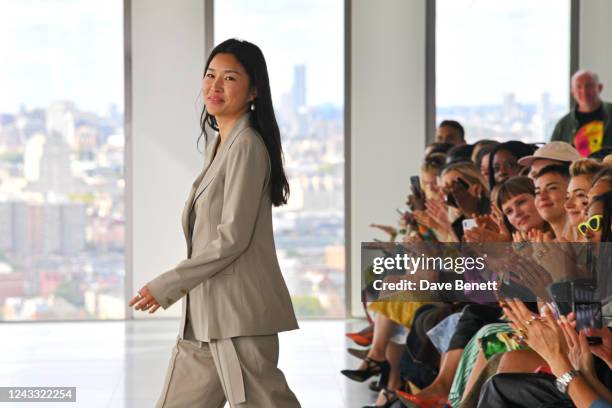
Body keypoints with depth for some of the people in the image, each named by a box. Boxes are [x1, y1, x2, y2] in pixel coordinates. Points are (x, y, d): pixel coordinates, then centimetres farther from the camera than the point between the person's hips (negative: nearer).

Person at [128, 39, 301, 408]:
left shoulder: (247, 146, -13)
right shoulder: (220, 143, 17)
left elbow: (233, 237, -18)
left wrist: (167, 286, -14)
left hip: (240, 311, -10)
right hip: (206, 312, 10)